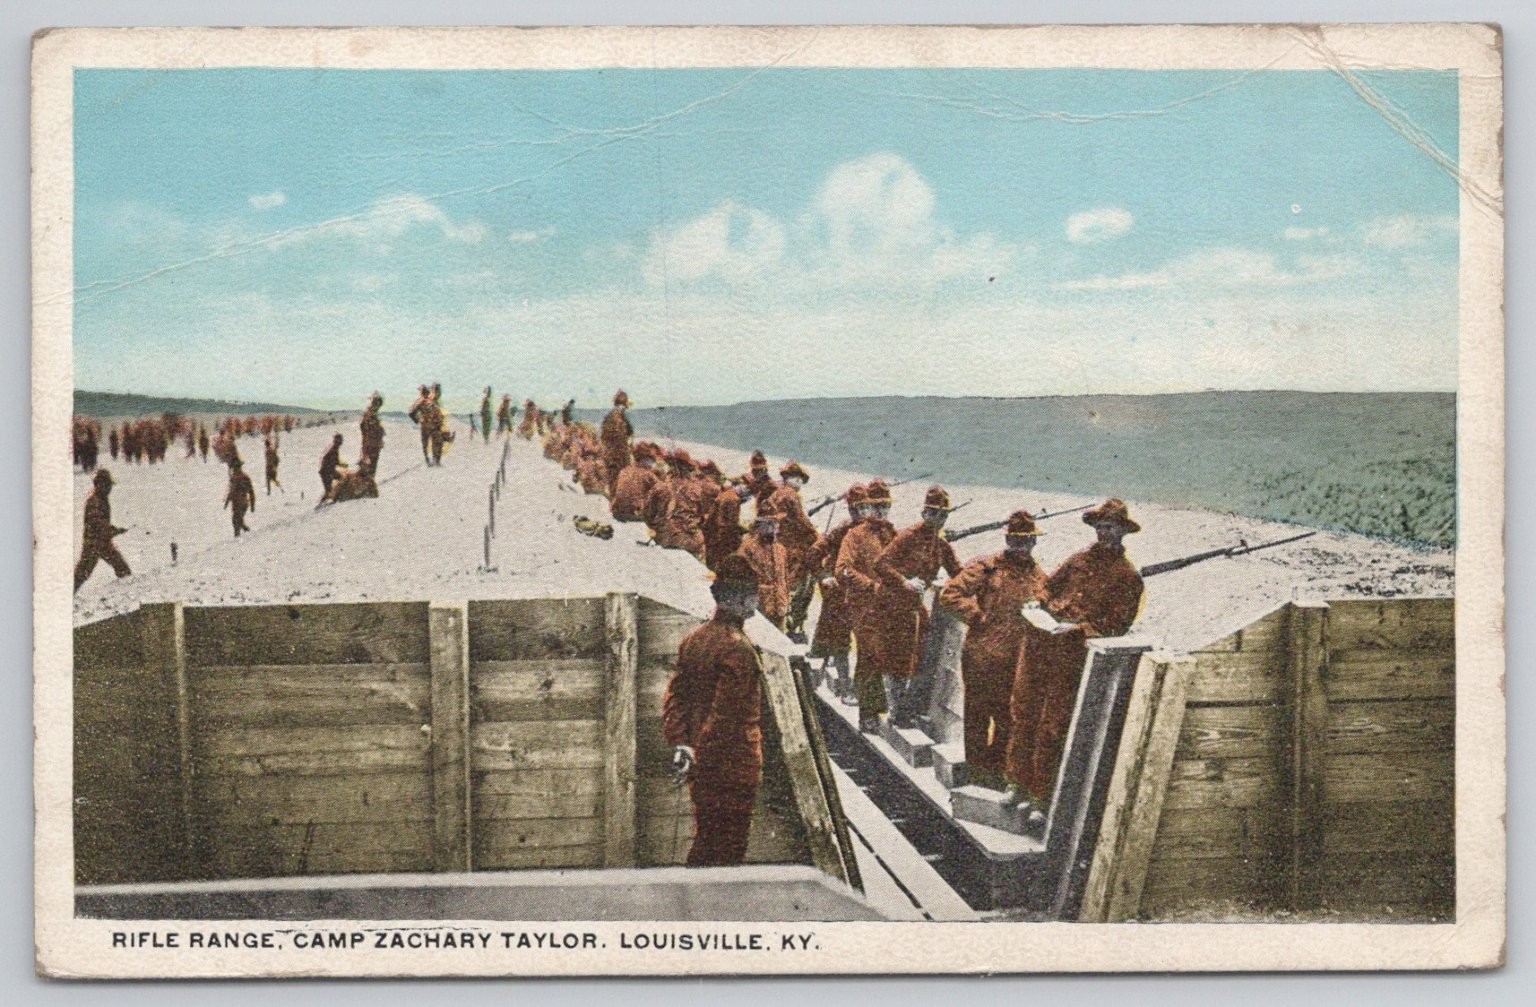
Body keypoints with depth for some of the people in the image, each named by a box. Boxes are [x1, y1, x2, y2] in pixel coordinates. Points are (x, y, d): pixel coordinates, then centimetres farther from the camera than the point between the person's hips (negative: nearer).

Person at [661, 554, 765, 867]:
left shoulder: (692, 640, 7)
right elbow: (726, 712, -21)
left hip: (702, 767, 8)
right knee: (729, 846, 2)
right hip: (733, 767, -8)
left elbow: (674, 696, 6)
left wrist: (680, 743, 3)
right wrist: (705, 755, -16)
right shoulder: (738, 649, -19)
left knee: (705, 838, 18)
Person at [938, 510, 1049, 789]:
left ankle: (997, 770, 26)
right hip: (982, 657, -5)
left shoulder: (1040, 576, 10)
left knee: (1009, 718, 12)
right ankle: (977, 772, 16)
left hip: (1018, 661, 5)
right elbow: (949, 593, -14)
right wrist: (978, 617, -16)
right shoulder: (986, 567, -7)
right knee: (978, 714, 5)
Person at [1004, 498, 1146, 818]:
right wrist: (1044, 609, 3)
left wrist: (1077, 628, -16)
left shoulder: (1127, 575, 0)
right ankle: (1018, 783, 17)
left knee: (1052, 727, -2)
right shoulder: (1079, 559, 16)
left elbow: (1117, 624, -6)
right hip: (1038, 642, 5)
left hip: (1072, 655, -5)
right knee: (1022, 712, 6)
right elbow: (1049, 586, 24)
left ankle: (1040, 797, 7)